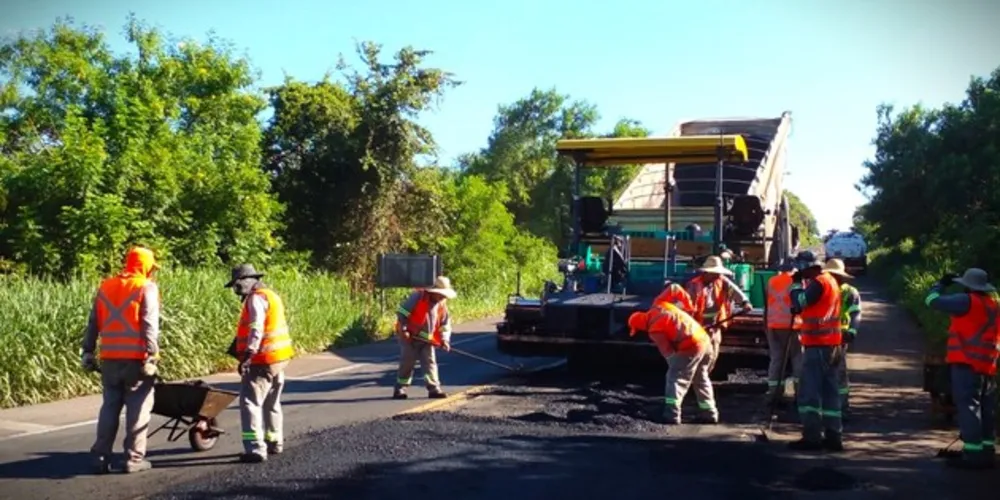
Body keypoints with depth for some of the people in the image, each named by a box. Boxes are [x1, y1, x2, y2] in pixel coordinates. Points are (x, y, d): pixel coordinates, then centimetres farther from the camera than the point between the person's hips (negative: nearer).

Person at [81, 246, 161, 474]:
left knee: (109, 407, 14)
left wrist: (87, 352, 16)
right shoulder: (147, 288, -5)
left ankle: (101, 457, 14)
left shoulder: (105, 287, 13)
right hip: (136, 358, -5)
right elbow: (150, 326, -13)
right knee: (137, 409, 2)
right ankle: (134, 459, 3)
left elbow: (94, 323, 13)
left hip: (110, 358, 5)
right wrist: (152, 356, -16)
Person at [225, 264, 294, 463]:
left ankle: (255, 449, -12)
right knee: (271, 402, 20)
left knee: (250, 402, -8)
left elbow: (256, 329, -25)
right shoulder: (270, 295, 17)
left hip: (263, 359, -10)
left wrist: (248, 354, -31)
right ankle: (274, 443, 31)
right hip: (278, 357, 10)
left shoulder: (256, 298, -13)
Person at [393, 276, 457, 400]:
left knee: (430, 363, -2)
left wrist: (444, 340, -3)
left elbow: (445, 324, 11)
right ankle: (400, 389, 12)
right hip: (410, 337, -5)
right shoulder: (418, 296, -14)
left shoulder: (442, 306, 4)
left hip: (427, 340, 5)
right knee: (407, 363, 0)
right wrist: (403, 330, -16)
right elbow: (402, 312, -13)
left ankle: (434, 388, -2)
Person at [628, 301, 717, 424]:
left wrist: (674, 363, 4)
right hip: (704, 340, 9)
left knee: (675, 378, -2)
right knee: (701, 380, 20)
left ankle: (671, 415, -9)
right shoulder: (659, 307, 14)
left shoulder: (655, 329, -8)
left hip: (691, 347, -9)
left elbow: (667, 350, -9)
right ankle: (709, 414, 24)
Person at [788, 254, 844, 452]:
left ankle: (812, 437, -7)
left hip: (818, 344, -10)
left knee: (809, 392, -7)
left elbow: (800, 302, -15)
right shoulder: (829, 280, 17)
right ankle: (833, 436, 12)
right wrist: (799, 307, 3)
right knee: (829, 391, 10)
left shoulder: (818, 282, -14)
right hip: (830, 344, 10)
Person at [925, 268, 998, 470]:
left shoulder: (967, 301, -13)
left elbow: (933, 300, -11)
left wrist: (941, 283, 7)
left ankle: (973, 454, -9)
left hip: (967, 363, -8)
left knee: (968, 406, -6)